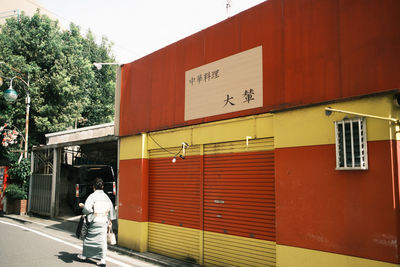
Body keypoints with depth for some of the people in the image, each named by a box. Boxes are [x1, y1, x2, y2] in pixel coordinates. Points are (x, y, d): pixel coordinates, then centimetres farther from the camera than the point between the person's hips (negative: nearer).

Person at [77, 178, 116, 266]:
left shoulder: (92, 196, -10)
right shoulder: (106, 196, 5)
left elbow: (87, 208, -19)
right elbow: (111, 208, 8)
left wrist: (82, 206, 3)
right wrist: (110, 220, 17)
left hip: (94, 221, -3)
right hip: (104, 221, 4)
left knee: (89, 238, 15)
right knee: (102, 239, 6)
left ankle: (84, 255, 32)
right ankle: (103, 259, 3)